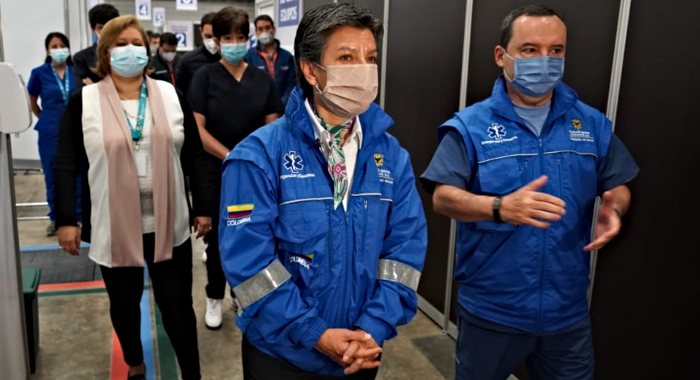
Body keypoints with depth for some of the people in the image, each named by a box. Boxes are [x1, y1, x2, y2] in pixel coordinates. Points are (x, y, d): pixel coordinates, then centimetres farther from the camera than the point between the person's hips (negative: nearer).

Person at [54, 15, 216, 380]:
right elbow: (67, 165, 0)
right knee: (124, 304, 16)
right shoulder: (83, 101, -2)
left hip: (168, 224, 0)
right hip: (114, 227, 0)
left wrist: (203, 207, 3)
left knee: (177, 304, 4)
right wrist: (66, 219, -5)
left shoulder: (171, 96, 3)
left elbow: (194, 155, 5)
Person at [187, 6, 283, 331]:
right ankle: (214, 298, 29)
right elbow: (197, 128, -10)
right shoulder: (204, 77, -4)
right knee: (218, 238, 9)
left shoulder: (262, 80, 3)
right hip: (215, 174, -2)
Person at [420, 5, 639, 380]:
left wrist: (613, 208, -13)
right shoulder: (470, 125, -9)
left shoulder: (592, 124, 3)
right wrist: (500, 207, -34)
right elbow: (442, 197, -16)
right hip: (491, 309, -2)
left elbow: (618, 186, 10)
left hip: (567, 310, 3)